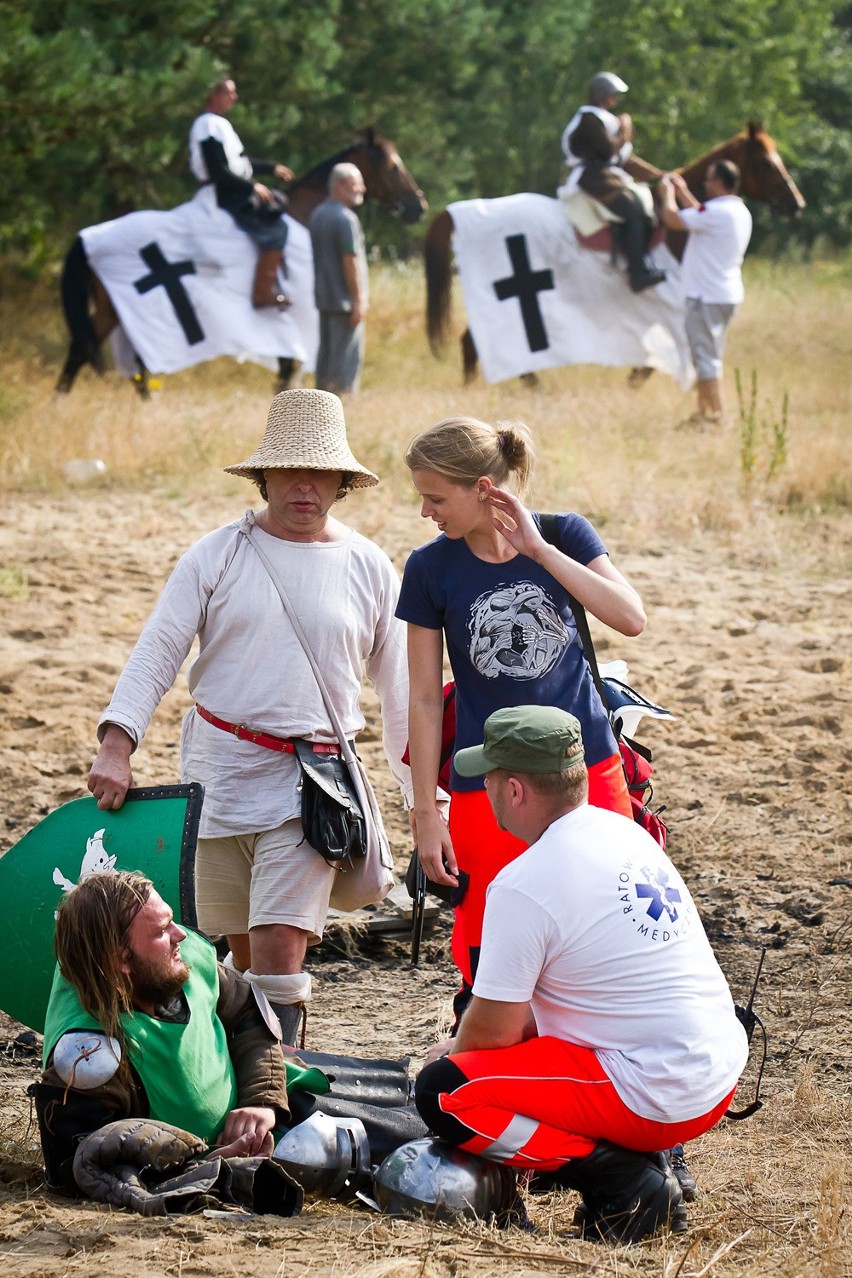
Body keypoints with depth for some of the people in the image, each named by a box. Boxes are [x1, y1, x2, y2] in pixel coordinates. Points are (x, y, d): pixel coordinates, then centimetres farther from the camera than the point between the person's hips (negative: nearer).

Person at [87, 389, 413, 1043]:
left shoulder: (370, 568, 3)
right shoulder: (220, 554, 1)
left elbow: (401, 692, 10)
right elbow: (157, 652, -3)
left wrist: (424, 794, 10)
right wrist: (117, 742, -17)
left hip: (312, 780, -1)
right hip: (219, 767, 1)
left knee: (280, 947, -14)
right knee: (242, 948, 12)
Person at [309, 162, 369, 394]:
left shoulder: (317, 214, 11)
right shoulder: (346, 218, -18)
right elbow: (351, 262, -21)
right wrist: (359, 301, -18)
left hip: (323, 297, 9)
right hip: (345, 300, -9)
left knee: (326, 354, 15)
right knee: (347, 359, -5)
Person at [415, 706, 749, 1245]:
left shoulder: (523, 886, -16)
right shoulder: (628, 833, 10)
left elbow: (497, 1029, -10)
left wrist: (453, 1053, 13)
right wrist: (466, 1044, 24)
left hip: (655, 1101, -9)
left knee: (442, 1090, -6)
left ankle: (623, 1180, -10)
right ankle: (649, 1168, 10)